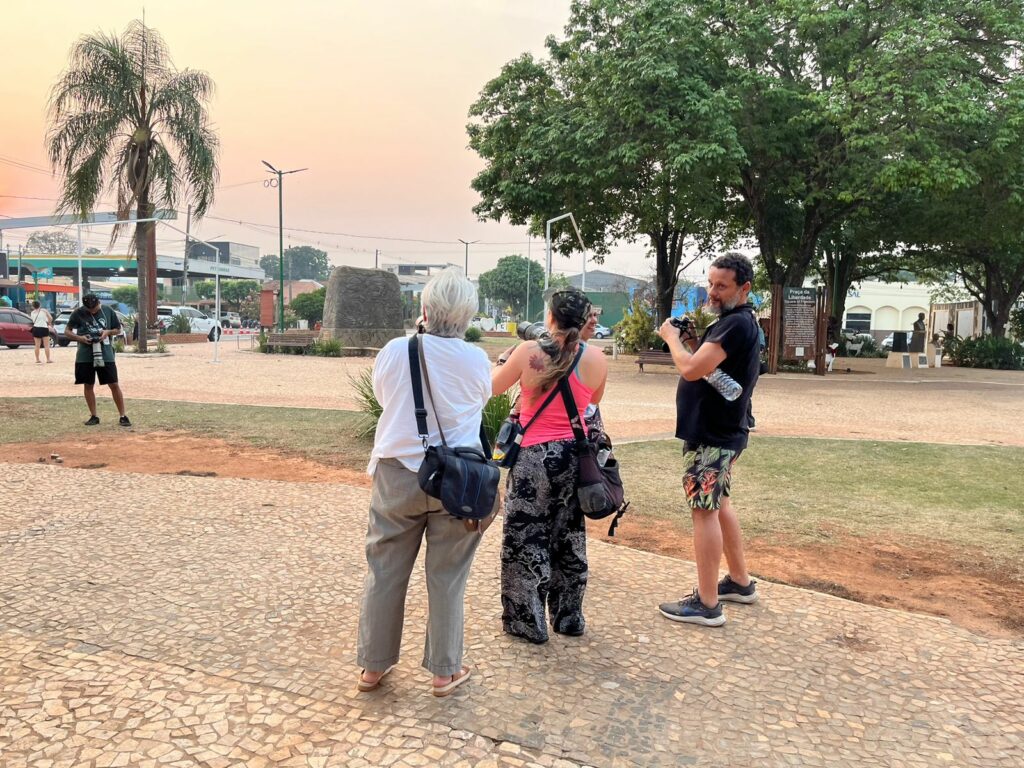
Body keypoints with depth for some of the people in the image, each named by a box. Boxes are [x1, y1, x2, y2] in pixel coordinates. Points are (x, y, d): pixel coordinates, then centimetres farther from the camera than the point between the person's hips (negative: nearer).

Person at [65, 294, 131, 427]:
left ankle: (123, 416, 3)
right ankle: (93, 416, 19)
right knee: (89, 385, 7)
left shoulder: (108, 311, 0)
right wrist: (79, 338, -14)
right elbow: (67, 331, 5)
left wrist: (107, 332, -12)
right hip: (85, 356, 1)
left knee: (114, 385, -2)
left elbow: (118, 329, 9)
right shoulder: (78, 313, -2)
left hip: (106, 354, -1)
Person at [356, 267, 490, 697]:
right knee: (447, 577, 10)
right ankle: (445, 671, 23)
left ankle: (373, 665, 27)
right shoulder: (477, 360, -8)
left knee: (385, 572, 13)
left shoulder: (394, 351, -8)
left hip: (397, 475, 1)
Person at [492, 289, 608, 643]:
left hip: (534, 456, -4)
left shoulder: (529, 352, -13)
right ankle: (568, 617, 30)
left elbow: (493, 388, 2)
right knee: (569, 539, 18)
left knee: (526, 538, 9)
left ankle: (527, 621, 17)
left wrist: (501, 365, 21)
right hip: (575, 457, 4)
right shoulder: (596, 359, -5)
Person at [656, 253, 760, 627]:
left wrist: (672, 337, -11)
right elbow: (707, 365, 18)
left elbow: (692, 369, -27)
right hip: (717, 431, 11)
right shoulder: (731, 321, 14)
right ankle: (740, 581, 32)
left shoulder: (737, 323, -20)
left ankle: (707, 604, 1)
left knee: (705, 510, -6)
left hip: (712, 436, -11)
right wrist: (692, 340, 3)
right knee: (719, 503, 19)